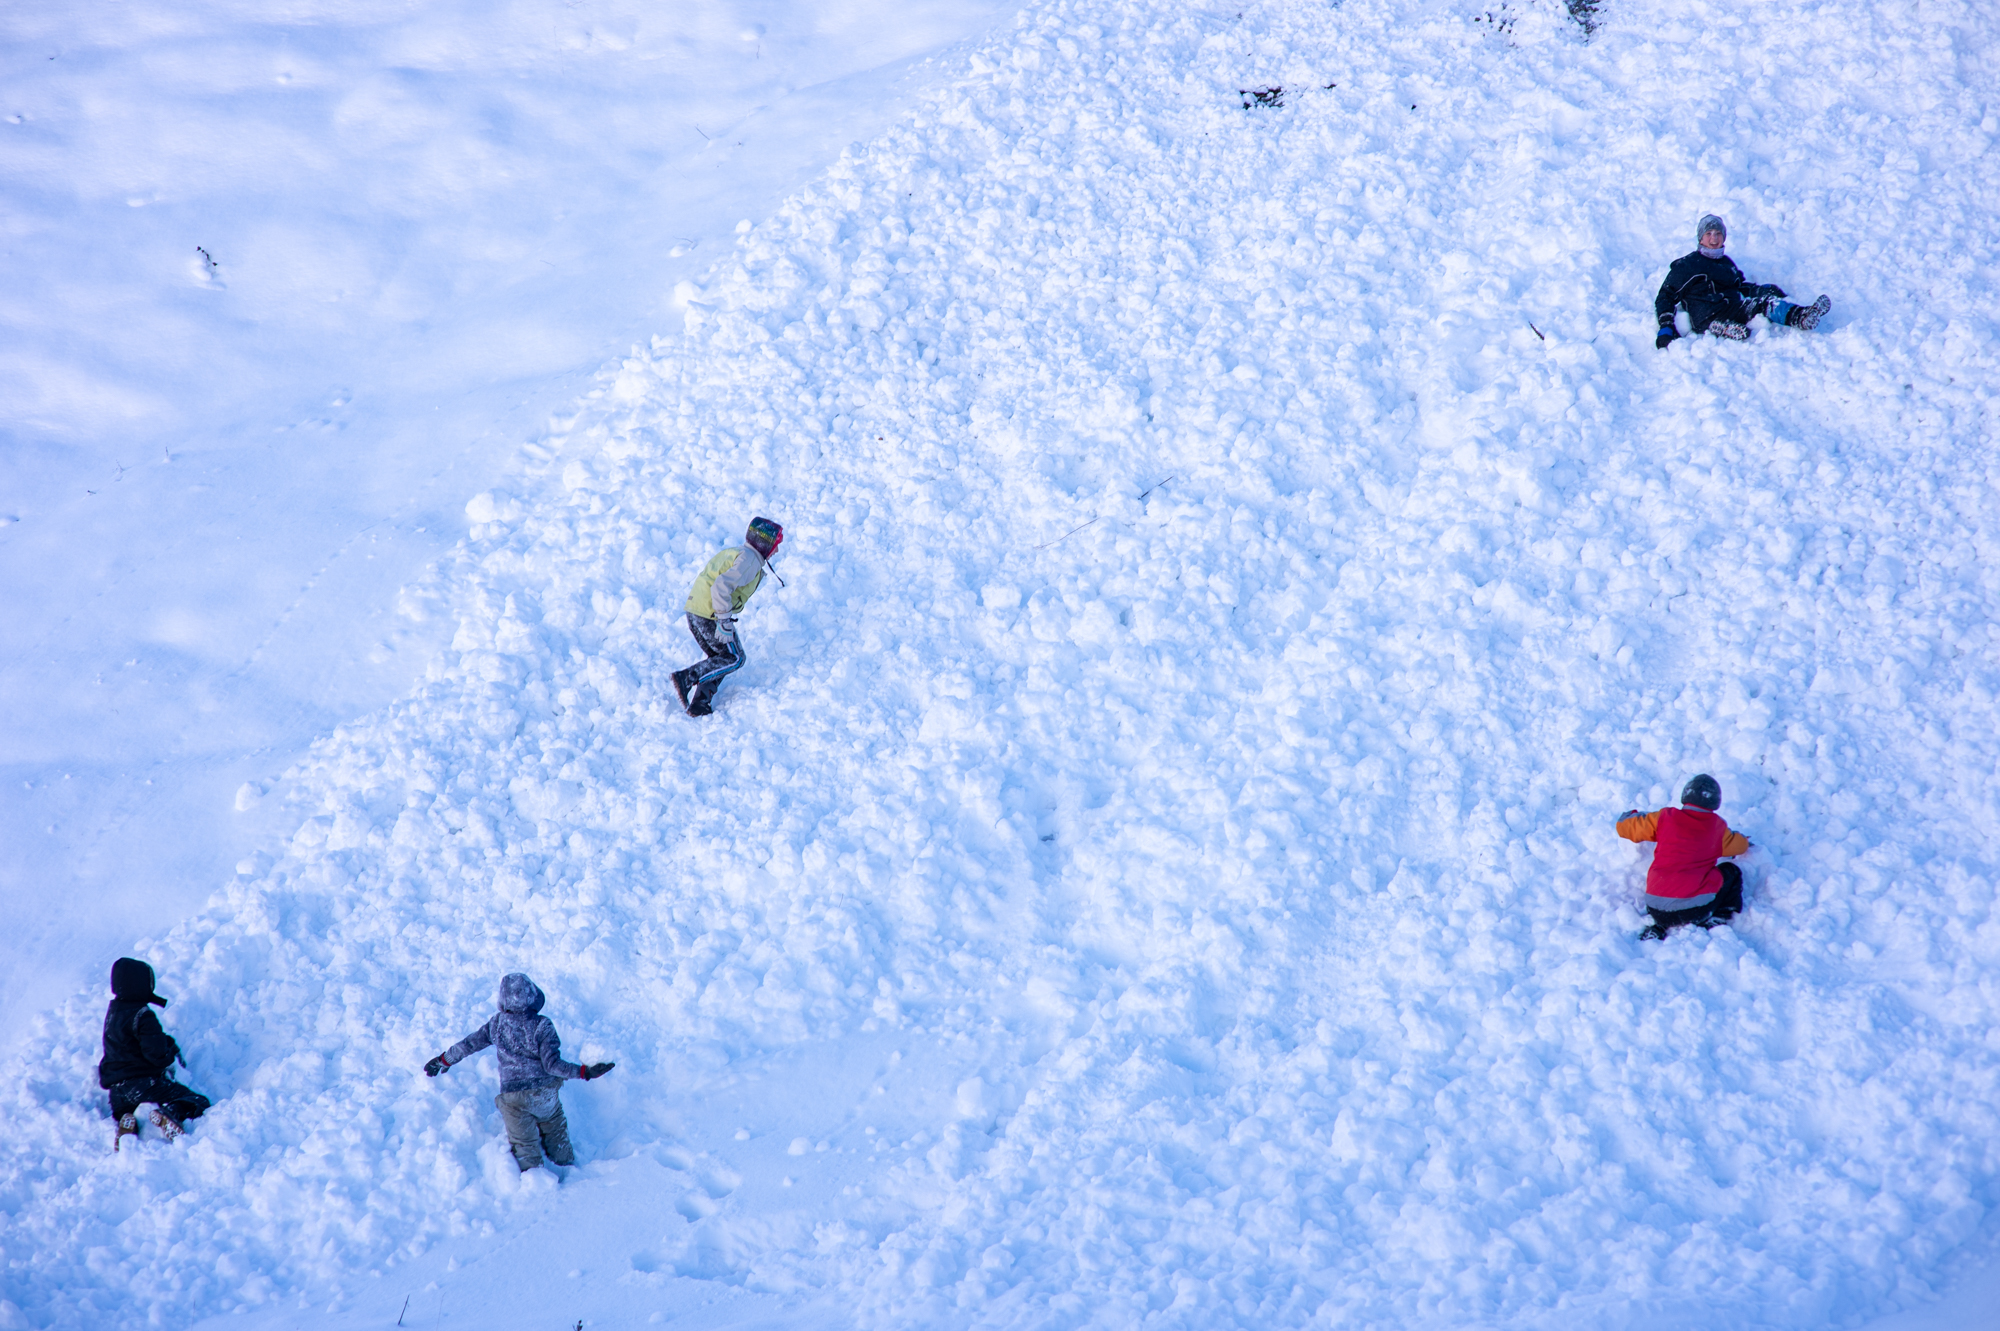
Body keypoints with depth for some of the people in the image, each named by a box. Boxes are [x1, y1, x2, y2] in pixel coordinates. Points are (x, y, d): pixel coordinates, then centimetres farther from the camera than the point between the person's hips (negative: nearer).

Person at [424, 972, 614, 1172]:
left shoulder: (497, 1023, -7)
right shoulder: (541, 1026, -16)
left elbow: (469, 1044, 6)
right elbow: (551, 1064, -21)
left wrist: (445, 1060, 22)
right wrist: (585, 1072, -22)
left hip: (514, 1098, 0)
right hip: (545, 1094, 0)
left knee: (524, 1146, 13)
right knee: (555, 1134, 25)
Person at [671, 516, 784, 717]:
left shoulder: (734, 552, 21)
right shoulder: (749, 559, -10)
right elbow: (722, 586, -24)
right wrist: (724, 621, -24)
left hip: (694, 611, 9)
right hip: (710, 615, -9)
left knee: (717, 659, 18)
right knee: (734, 658, 0)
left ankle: (699, 705, 10)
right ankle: (687, 677, -10)